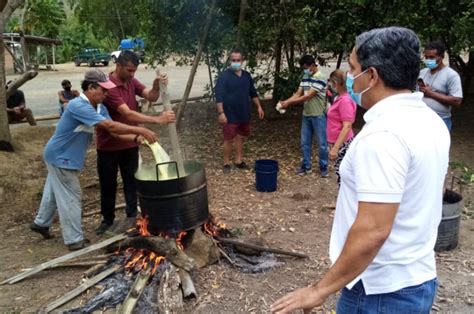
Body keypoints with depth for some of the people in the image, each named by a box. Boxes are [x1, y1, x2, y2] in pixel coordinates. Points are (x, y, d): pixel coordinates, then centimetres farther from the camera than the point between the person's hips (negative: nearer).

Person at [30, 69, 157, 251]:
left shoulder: (99, 107, -2)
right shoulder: (78, 106, -31)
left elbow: (113, 131, -9)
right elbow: (109, 126, -39)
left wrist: (136, 138, -25)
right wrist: (140, 130, -39)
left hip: (62, 156, 10)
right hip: (60, 157, -10)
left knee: (55, 192, 25)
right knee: (70, 198, -2)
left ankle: (41, 223, 46)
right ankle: (75, 241, 10)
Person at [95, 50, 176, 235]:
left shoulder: (132, 82, 1)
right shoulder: (108, 86, -23)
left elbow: (151, 97, -8)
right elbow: (128, 114, -31)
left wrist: (157, 85, -31)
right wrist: (158, 120, -37)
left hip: (130, 144, 6)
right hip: (108, 145, -5)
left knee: (131, 182, 12)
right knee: (108, 184, 10)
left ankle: (133, 217, 24)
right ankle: (107, 220, 27)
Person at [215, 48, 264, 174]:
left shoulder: (247, 75, 7)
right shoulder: (224, 76, -11)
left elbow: (253, 93, 18)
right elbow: (219, 96, -17)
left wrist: (259, 107, 13)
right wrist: (221, 113, -24)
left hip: (244, 114, 6)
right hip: (230, 115, -6)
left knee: (241, 137, 13)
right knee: (229, 139, 0)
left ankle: (239, 161, 26)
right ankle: (226, 163, 14)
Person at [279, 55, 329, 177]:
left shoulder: (321, 78, -17)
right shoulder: (305, 78, 8)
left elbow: (308, 96, -22)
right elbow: (298, 94, 5)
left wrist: (289, 103, -22)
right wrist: (285, 102, -13)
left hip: (318, 115, -7)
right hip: (306, 115, 7)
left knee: (322, 143, 4)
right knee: (305, 142, 11)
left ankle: (324, 167, 17)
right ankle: (306, 166, 22)